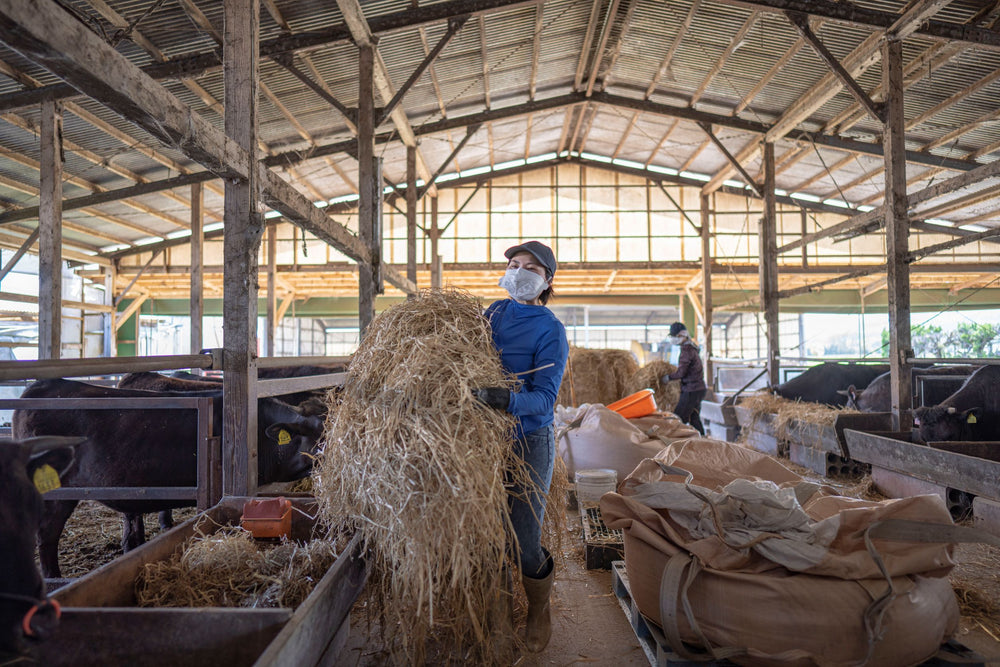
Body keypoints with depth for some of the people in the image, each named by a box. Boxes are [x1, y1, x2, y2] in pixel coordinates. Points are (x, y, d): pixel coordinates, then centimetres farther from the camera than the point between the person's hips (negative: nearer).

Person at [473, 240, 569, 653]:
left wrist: (507, 399, -39)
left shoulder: (550, 331, -12)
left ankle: (539, 614, 29)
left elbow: (544, 398, -22)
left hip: (529, 441, -5)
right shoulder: (495, 312, 6)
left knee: (525, 546, -2)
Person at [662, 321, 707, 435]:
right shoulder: (691, 348, 14)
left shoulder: (686, 350, -17)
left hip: (692, 390, -10)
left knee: (678, 418, -8)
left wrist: (668, 377, -6)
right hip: (699, 388, 10)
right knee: (694, 418, 15)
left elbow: (681, 373, -20)